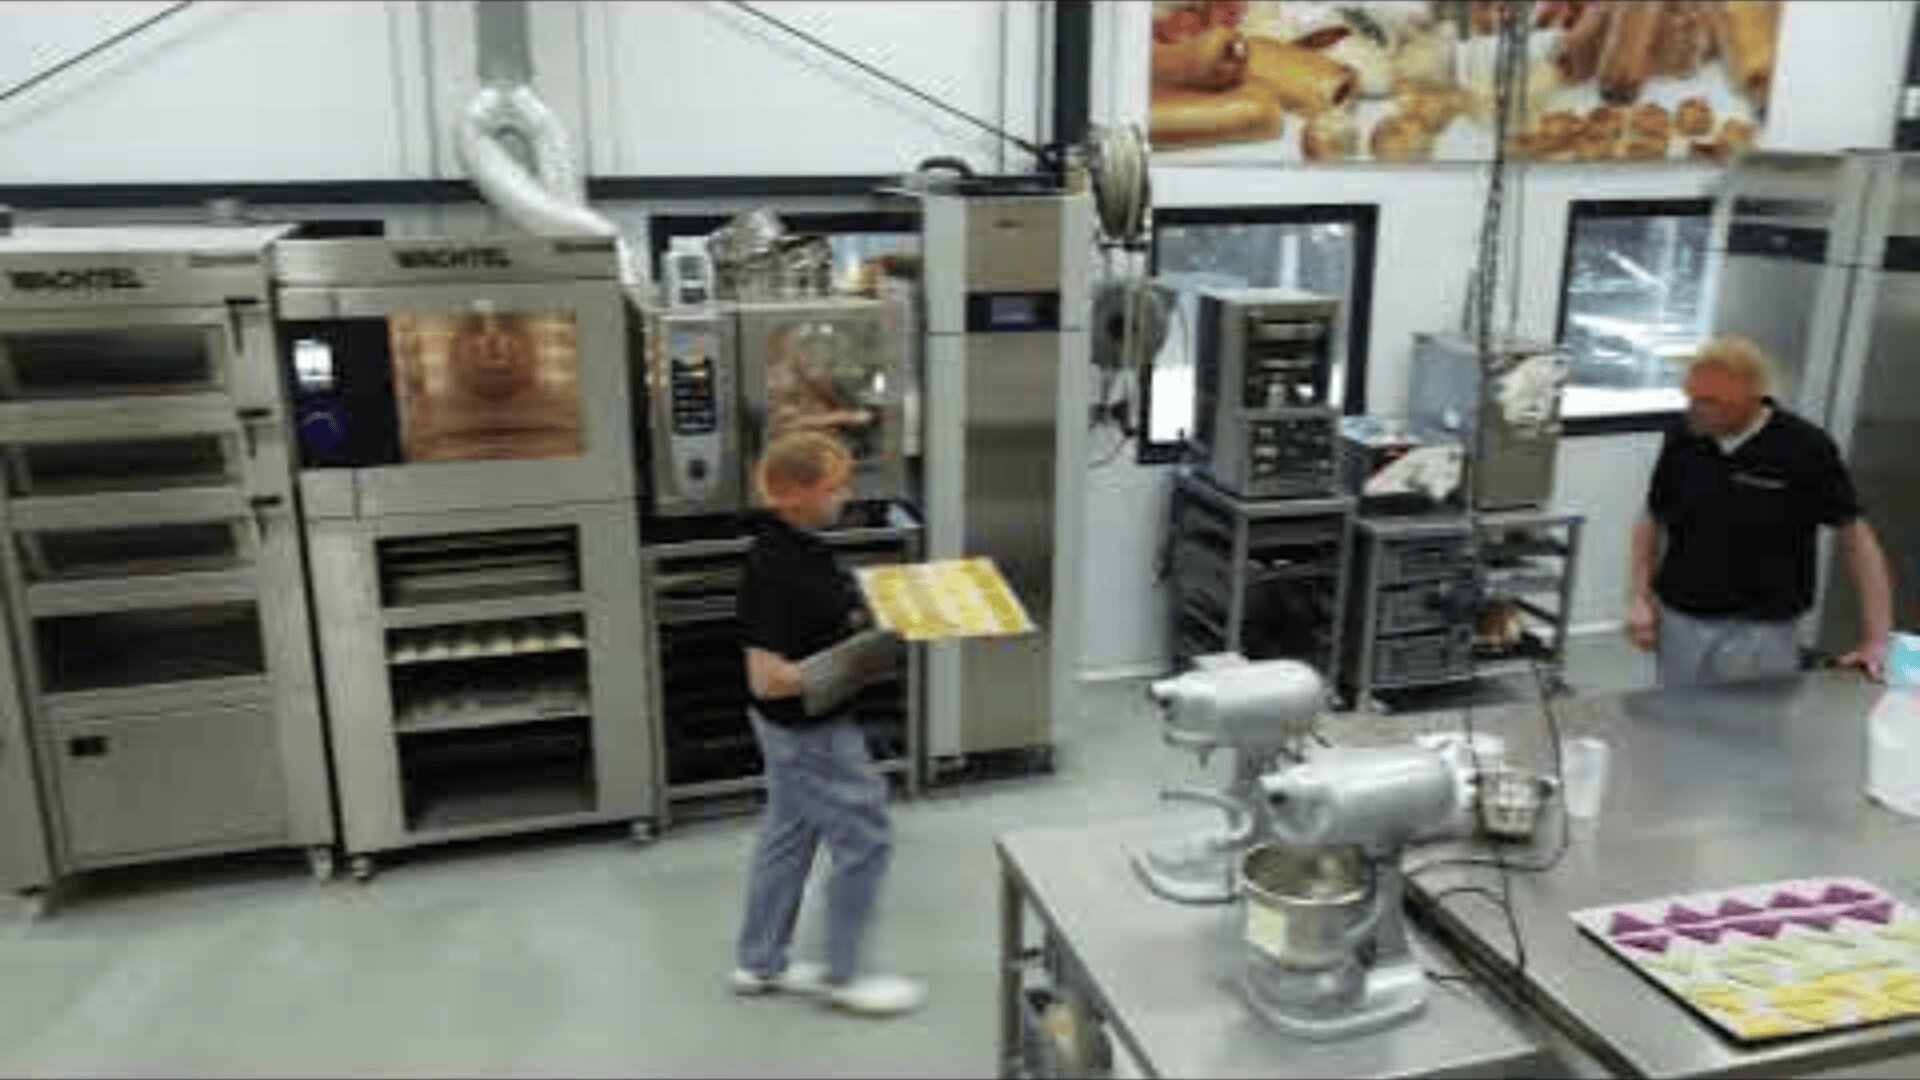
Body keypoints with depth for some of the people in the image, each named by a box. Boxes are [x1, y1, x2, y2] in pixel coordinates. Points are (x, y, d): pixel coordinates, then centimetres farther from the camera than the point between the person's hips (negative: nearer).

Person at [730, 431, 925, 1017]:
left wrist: (871, 629, 2)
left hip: (799, 726, 10)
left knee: (789, 835, 20)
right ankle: (843, 975, 20)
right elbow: (768, 679, -29)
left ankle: (760, 963, 35)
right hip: (810, 731, -10)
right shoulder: (775, 571, -28)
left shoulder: (797, 546, 1)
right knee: (865, 841, 4)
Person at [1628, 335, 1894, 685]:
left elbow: (1857, 538, -7)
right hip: (1678, 623, 3)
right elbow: (1652, 519, 11)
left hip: (1760, 634, -3)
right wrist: (1641, 598, 2)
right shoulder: (1682, 438, -2)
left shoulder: (1805, 449, -12)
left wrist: (1876, 640, -12)